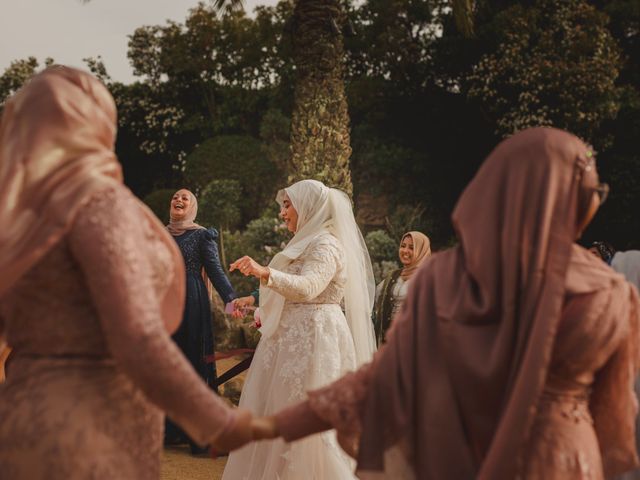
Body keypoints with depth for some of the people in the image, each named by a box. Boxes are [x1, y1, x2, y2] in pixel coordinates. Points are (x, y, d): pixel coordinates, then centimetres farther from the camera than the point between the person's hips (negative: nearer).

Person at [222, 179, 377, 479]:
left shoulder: (326, 245, -13)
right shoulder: (307, 243, 20)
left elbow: (307, 288, -32)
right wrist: (268, 315, 20)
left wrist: (265, 273, -46)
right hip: (293, 341, 10)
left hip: (313, 341, -10)